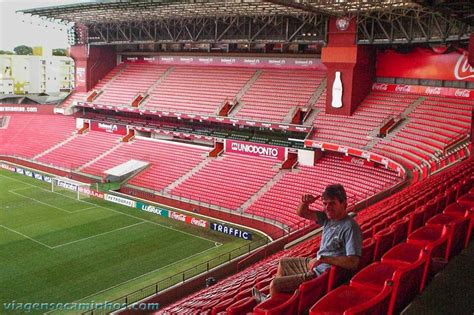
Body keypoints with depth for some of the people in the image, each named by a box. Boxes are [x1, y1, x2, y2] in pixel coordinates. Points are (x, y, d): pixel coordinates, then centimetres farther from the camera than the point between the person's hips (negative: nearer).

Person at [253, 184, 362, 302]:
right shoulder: (329, 217, 0)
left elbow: (353, 262, -33)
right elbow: (301, 213, 10)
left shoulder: (350, 228, -25)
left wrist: (322, 258, -29)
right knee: (283, 262, 29)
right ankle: (270, 298, 43)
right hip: (315, 264, 10)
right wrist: (305, 202, -14)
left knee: (274, 284, -11)